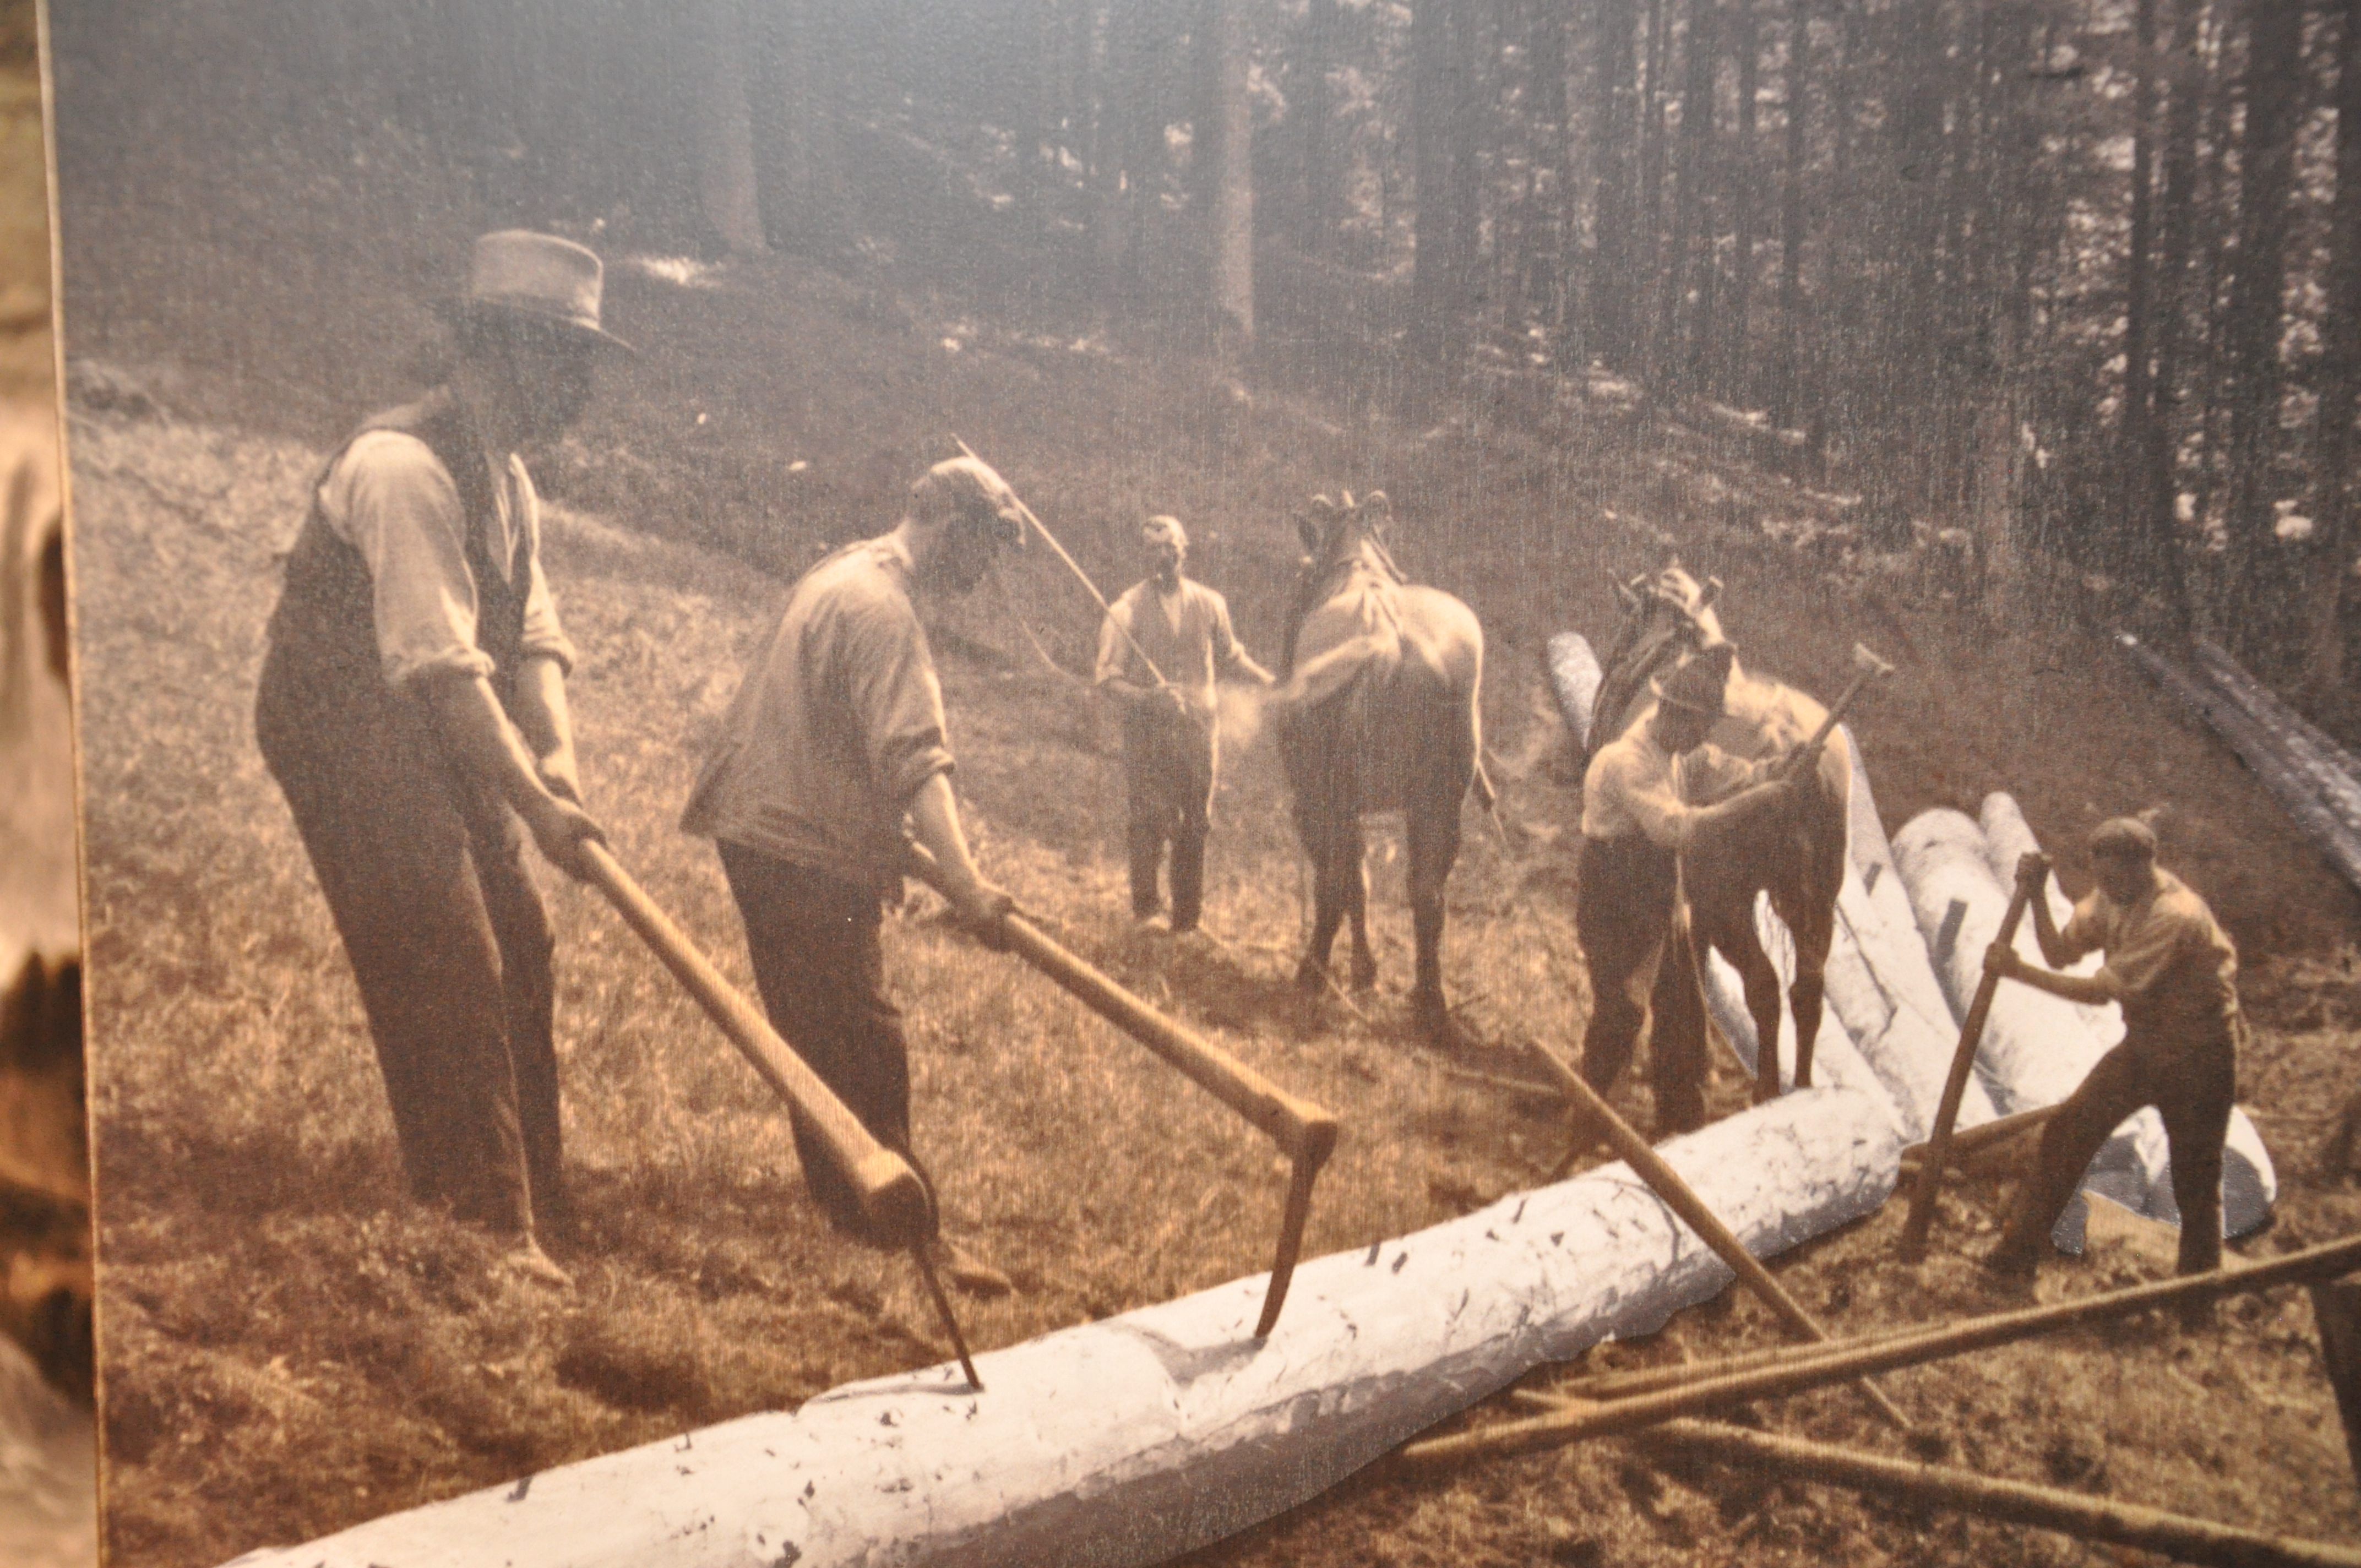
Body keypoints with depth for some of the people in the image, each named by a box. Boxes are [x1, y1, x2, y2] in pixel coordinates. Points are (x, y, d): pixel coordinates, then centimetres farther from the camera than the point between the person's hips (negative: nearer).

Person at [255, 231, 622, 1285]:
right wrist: (532, 800, -29)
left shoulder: (505, 475, 10)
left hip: (440, 745, 9)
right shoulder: (403, 467, -21)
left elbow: (531, 633, 4)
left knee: (516, 944, 8)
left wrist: (556, 749, -14)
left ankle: (531, 1206, 19)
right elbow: (440, 664, -28)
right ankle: (486, 1226, -9)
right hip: (348, 736, -9)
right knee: (448, 962, -14)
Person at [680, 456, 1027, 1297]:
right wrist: (964, 881, -39)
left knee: (823, 1038, 16)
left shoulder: (840, 577, 14)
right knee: (865, 1045, -8)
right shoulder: (881, 606, -19)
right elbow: (912, 755, -31)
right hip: (804, 853, -10)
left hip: (770, 835, 10)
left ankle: (849, 1202, 26)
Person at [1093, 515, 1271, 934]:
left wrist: (1272, 684, 9)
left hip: (1198, 727, 3)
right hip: (1148, 730, -3)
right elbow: (1109, 679, -5)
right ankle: (1144, 908, 2)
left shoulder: (1209, 604, 8)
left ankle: (1187, 920, 16)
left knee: (1195, 827, 6)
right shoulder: (1127, 611, -3)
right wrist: (1149, 697, -23)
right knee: (1149, 822, -12)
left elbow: (1231, 658, 22)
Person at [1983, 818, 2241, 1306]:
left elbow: (2103, 990, -30)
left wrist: (2018, 971, -27)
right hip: (2142, 1045, 7)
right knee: (2067, 1132, 1)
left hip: (2198, 1056, -7)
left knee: (2195, 1180, 3)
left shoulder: (2175, 915, -29)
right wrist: (2035, 897, -15)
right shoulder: (2112, 898, -2)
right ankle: (2017, 1257, 9)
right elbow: (2061, 953, -1)